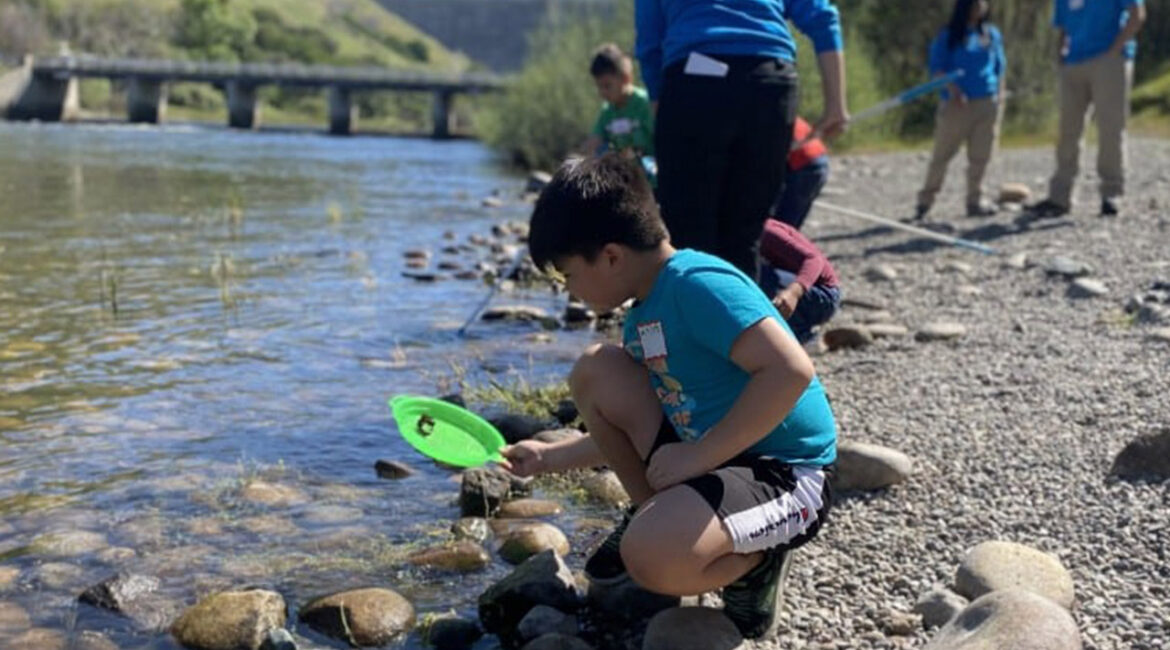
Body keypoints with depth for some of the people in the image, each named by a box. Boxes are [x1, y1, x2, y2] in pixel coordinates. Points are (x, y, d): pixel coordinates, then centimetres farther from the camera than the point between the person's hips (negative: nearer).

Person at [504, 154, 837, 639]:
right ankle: (657, 516, 10)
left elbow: (791, 371, -31)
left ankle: (756, 559, -2)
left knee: (652, 558, -34)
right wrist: (550, 458, 23)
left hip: (784, 476, -9)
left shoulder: (698, 284, -20)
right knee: (595, 369, 0)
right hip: (707, 456, 9)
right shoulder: (643, 316, 8)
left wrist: (698, 456, -25)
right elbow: (625, 431, 21)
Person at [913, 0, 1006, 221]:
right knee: (942, 154, -4)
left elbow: (1000, 69, 17)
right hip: (957, 104, -4)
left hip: (988, 103, 4)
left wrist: (1000, 99, 10)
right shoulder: (948, 37, 2)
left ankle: (975, 200, 14)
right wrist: (953, 89, -19)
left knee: (980, 155, 4)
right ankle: (925, 201, 2)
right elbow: (937, 68, -4)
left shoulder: (992, 34, 14)